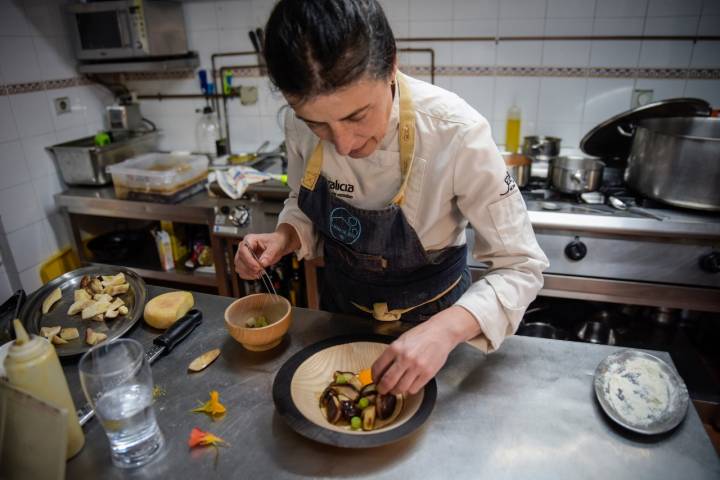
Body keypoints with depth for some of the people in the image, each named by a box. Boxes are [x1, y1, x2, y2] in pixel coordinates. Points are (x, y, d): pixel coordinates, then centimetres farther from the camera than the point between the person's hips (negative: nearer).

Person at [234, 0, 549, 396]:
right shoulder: (301, 123, -20)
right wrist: (283, 238, -22)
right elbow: (307, 209, -1)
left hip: (431, 313, -2)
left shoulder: (456, 133, -33)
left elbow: (520, 267, -25)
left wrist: (446, 329, -40)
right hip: (342, 304, 3)